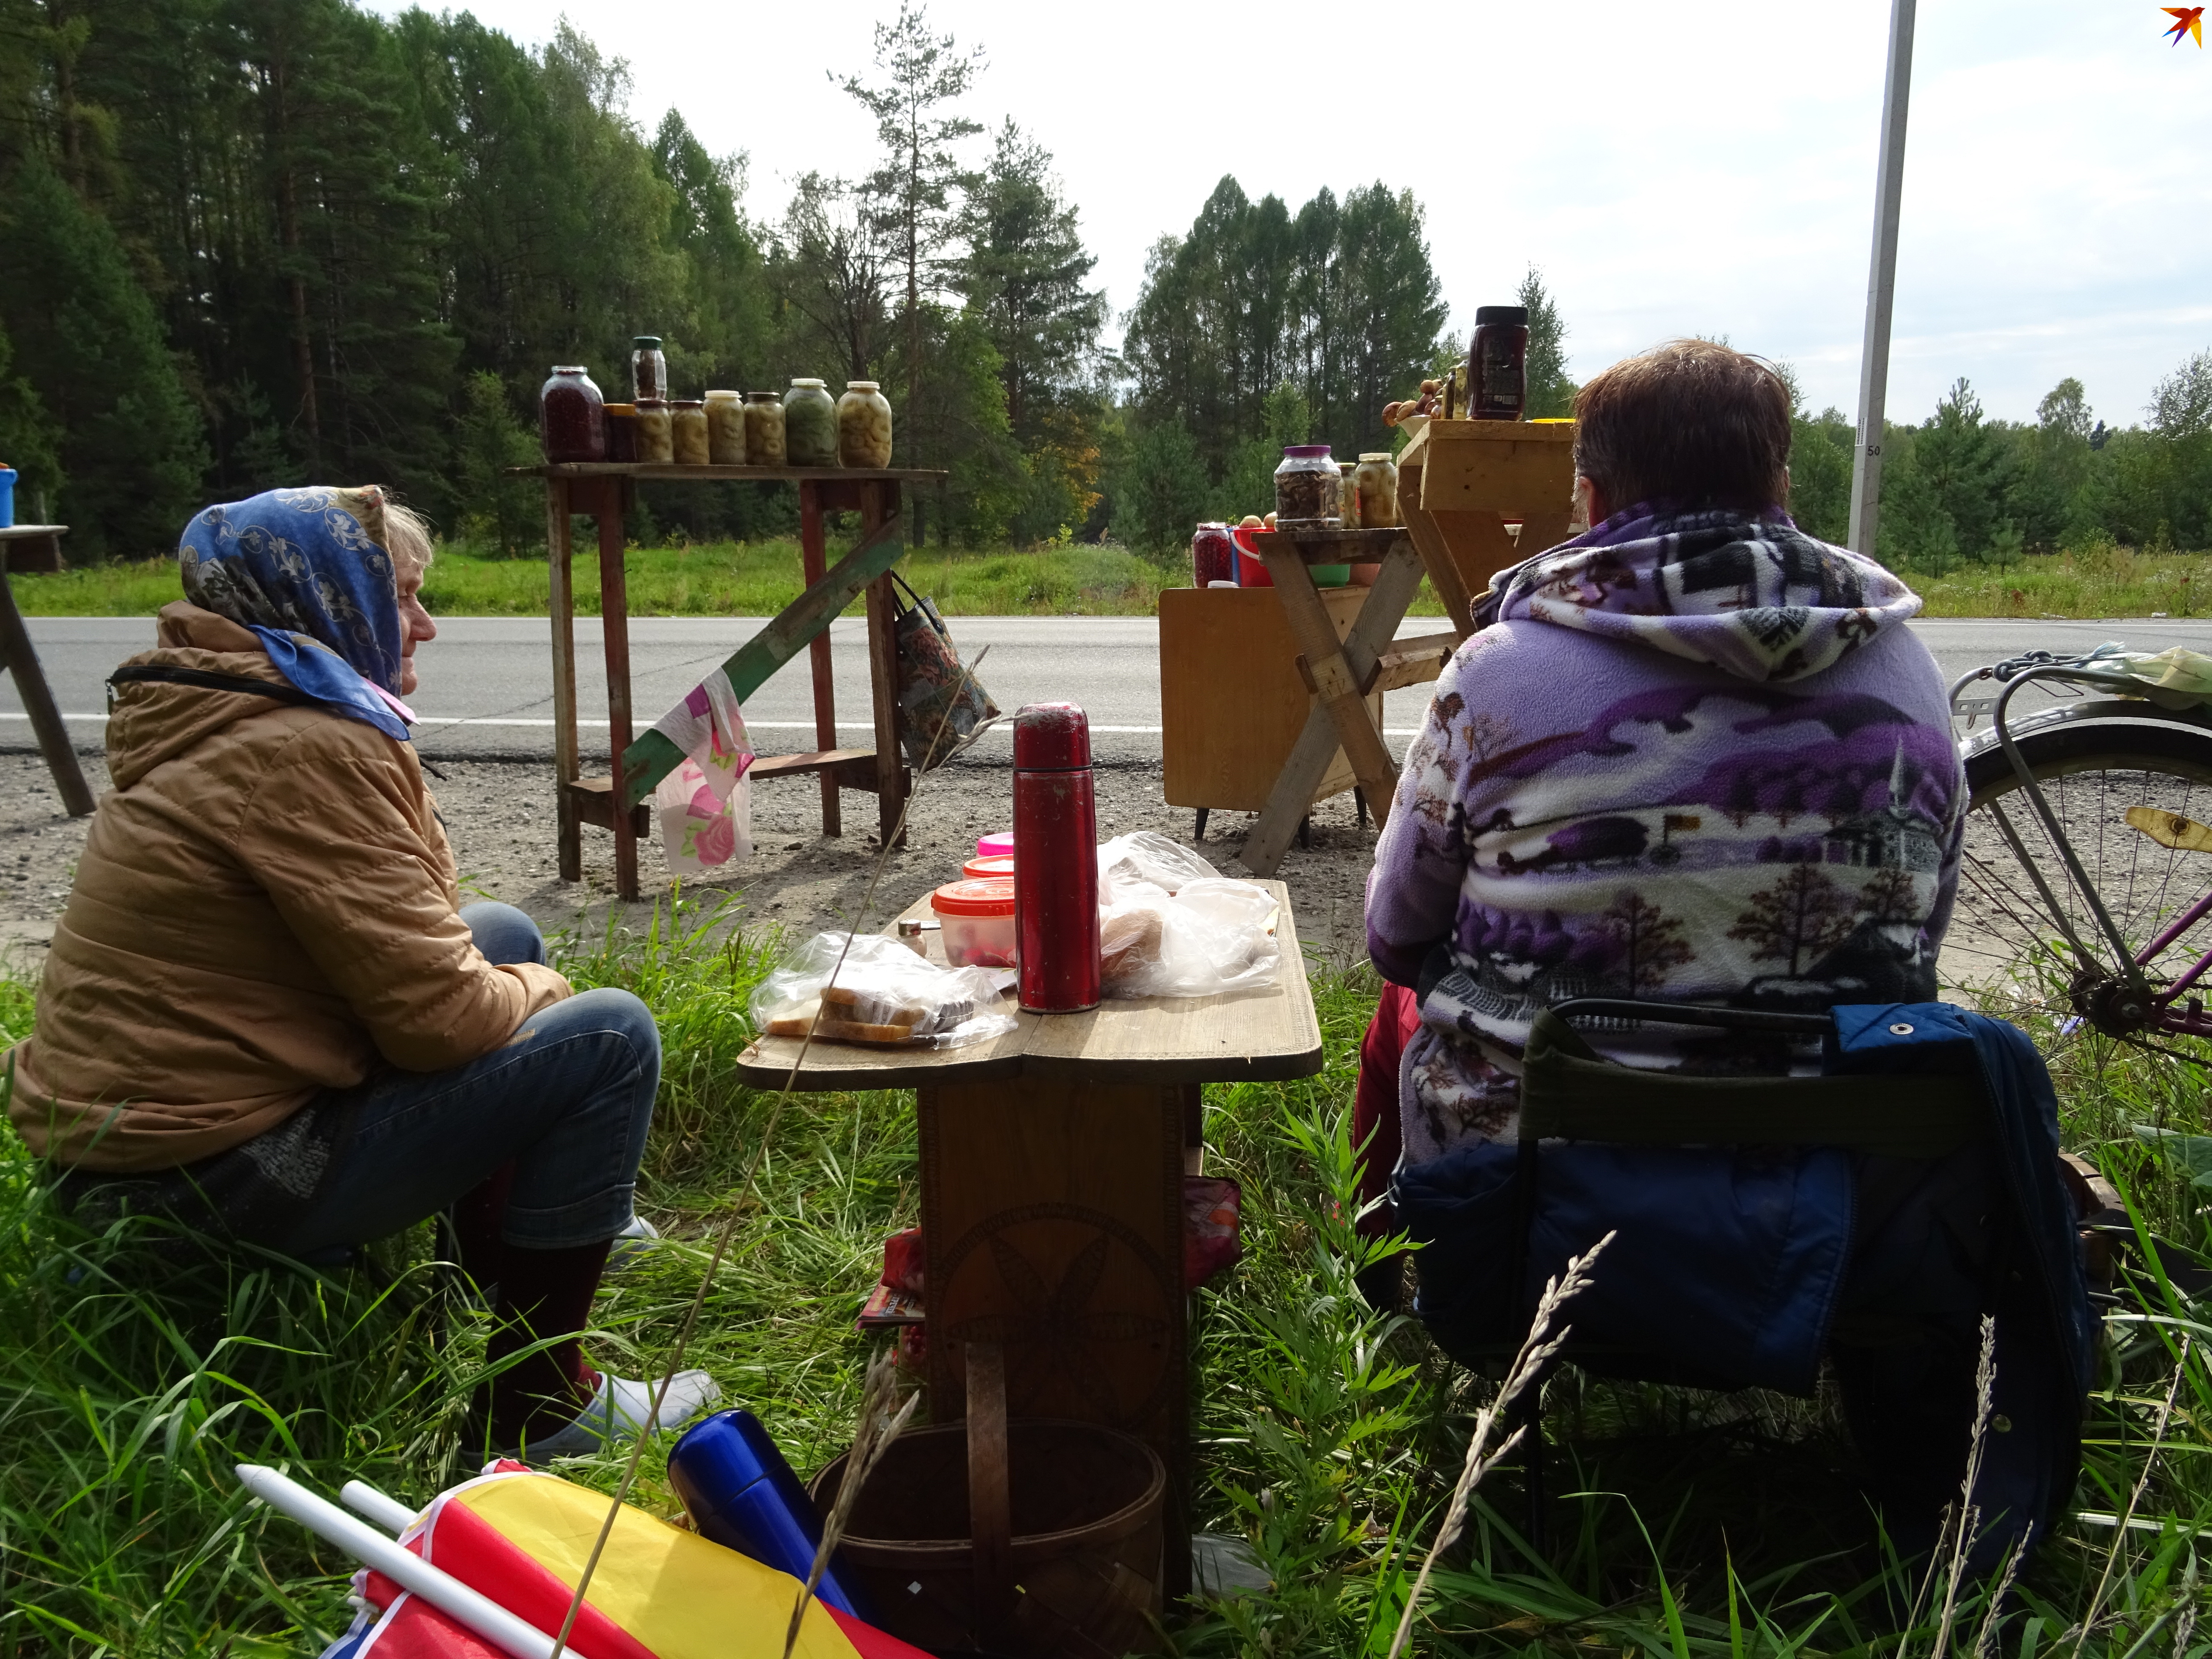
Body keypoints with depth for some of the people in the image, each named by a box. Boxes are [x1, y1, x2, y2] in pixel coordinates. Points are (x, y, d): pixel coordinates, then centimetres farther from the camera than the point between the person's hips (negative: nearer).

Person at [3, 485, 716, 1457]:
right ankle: (541, 1403, -3)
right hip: (206, 1176, -10)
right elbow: (436, 1017, -22)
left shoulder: (223, 721, 10)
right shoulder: (309, 752, -22)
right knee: (609, 1037, -12)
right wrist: (537, 994, -3)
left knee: (506, 937, 17)